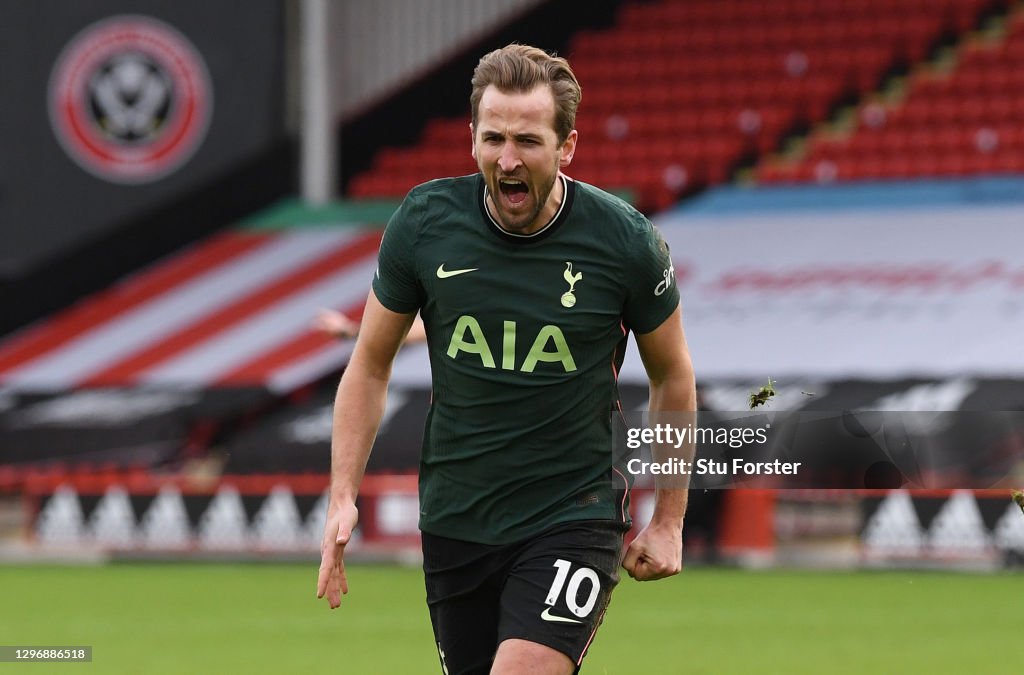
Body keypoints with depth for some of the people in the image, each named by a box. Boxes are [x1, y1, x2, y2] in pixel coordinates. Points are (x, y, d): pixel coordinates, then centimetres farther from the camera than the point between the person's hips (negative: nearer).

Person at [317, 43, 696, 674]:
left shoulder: (626, 241, -11)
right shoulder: (423, 224, -7)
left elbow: (672, 375, 5)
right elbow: (370, 365, 6)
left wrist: (668, 521, 8)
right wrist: (343, 497, -2)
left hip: (574, 520, -3)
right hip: (455, 521, 3)